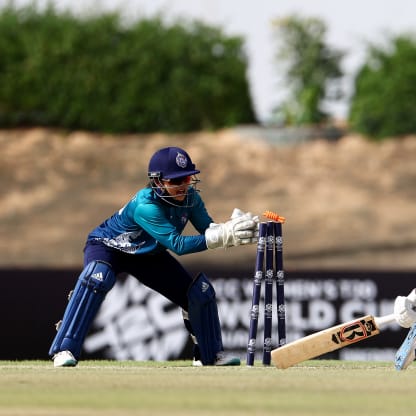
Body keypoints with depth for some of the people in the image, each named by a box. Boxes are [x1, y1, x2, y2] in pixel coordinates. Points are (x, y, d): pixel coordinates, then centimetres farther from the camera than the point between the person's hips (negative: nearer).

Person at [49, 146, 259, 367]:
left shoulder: (190, 197, -18)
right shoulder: (145, 206, -39)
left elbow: (208, 229, -18)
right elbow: (178, 244, -43)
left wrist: (232, 227, -40)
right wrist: (223, 236, -50)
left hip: (149, 255, 7)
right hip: (107, 247, -7)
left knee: (201, 291, -1)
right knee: (97, 279, -39)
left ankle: (209, 354, 22)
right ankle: (64, 350, -38)